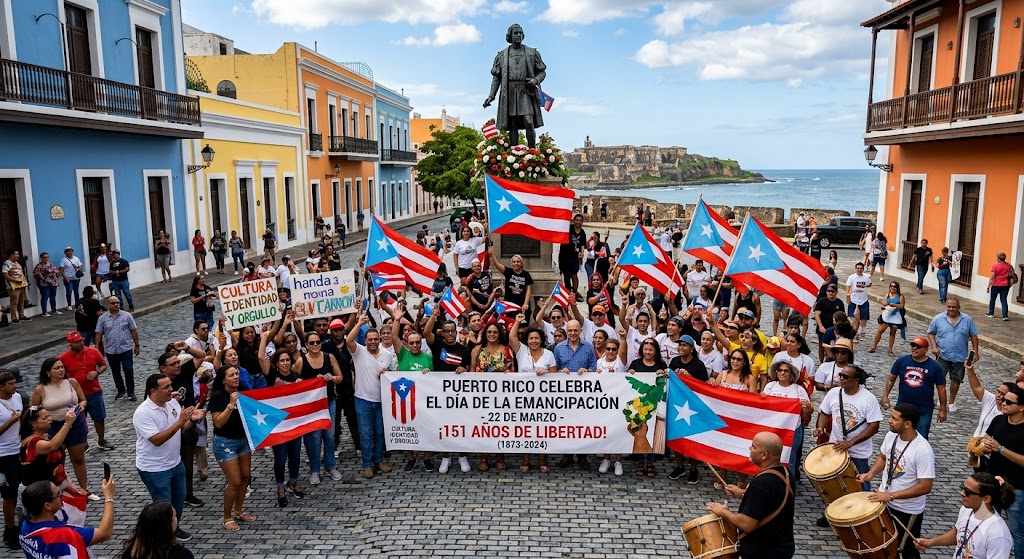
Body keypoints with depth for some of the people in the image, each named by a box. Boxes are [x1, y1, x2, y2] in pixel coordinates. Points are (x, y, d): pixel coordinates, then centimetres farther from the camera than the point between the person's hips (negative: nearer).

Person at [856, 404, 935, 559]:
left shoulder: (923, 450, -30)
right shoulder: (891, 436, -9)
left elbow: (925, 487, -28)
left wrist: (891, 496, -29)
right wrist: (870, 474, -7)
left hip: (908, 511, -6)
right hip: (884, 502, 6)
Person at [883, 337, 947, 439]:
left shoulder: (934, 366, -5)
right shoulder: (901, 361, -3)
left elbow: (941, 388, 0)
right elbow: (891, 379, 4)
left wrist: (942, 409, 0)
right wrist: (885, 396, -6)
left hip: (924, 411, -1)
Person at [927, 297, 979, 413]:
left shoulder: (968, 320, -3)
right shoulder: (938, 319, -6)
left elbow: (973, 336, 4)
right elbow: (931, 333, 3)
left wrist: (976, 352, 1)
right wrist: (934, 347, -11)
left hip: (960, 357, 1)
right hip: (943, 355, -1)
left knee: (956, 380, 12)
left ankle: (951, 402, 28)